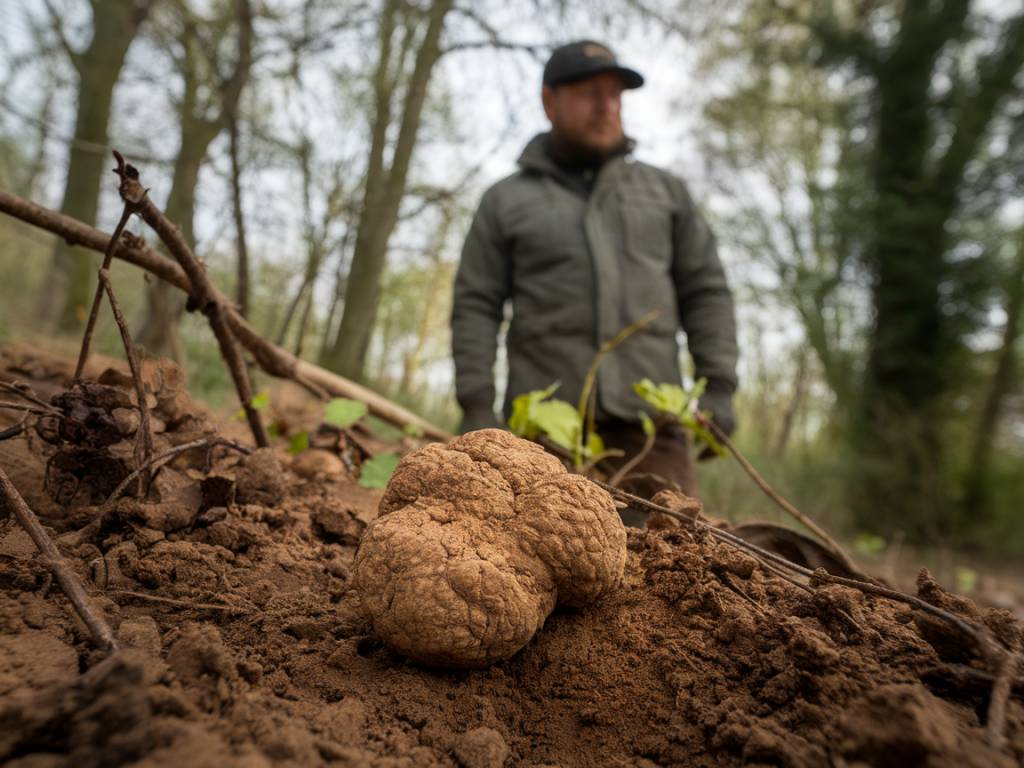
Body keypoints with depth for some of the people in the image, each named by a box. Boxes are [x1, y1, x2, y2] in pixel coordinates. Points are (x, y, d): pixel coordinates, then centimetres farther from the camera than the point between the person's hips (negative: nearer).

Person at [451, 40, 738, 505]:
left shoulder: (666, 191, 17)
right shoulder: (505, 201, 12)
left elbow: (705, 291, 13)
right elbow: (476, 307, 6)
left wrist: (717, 388, 2)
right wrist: (477, 406, -5)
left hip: (649, 417, 2)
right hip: (545, 417, -1)